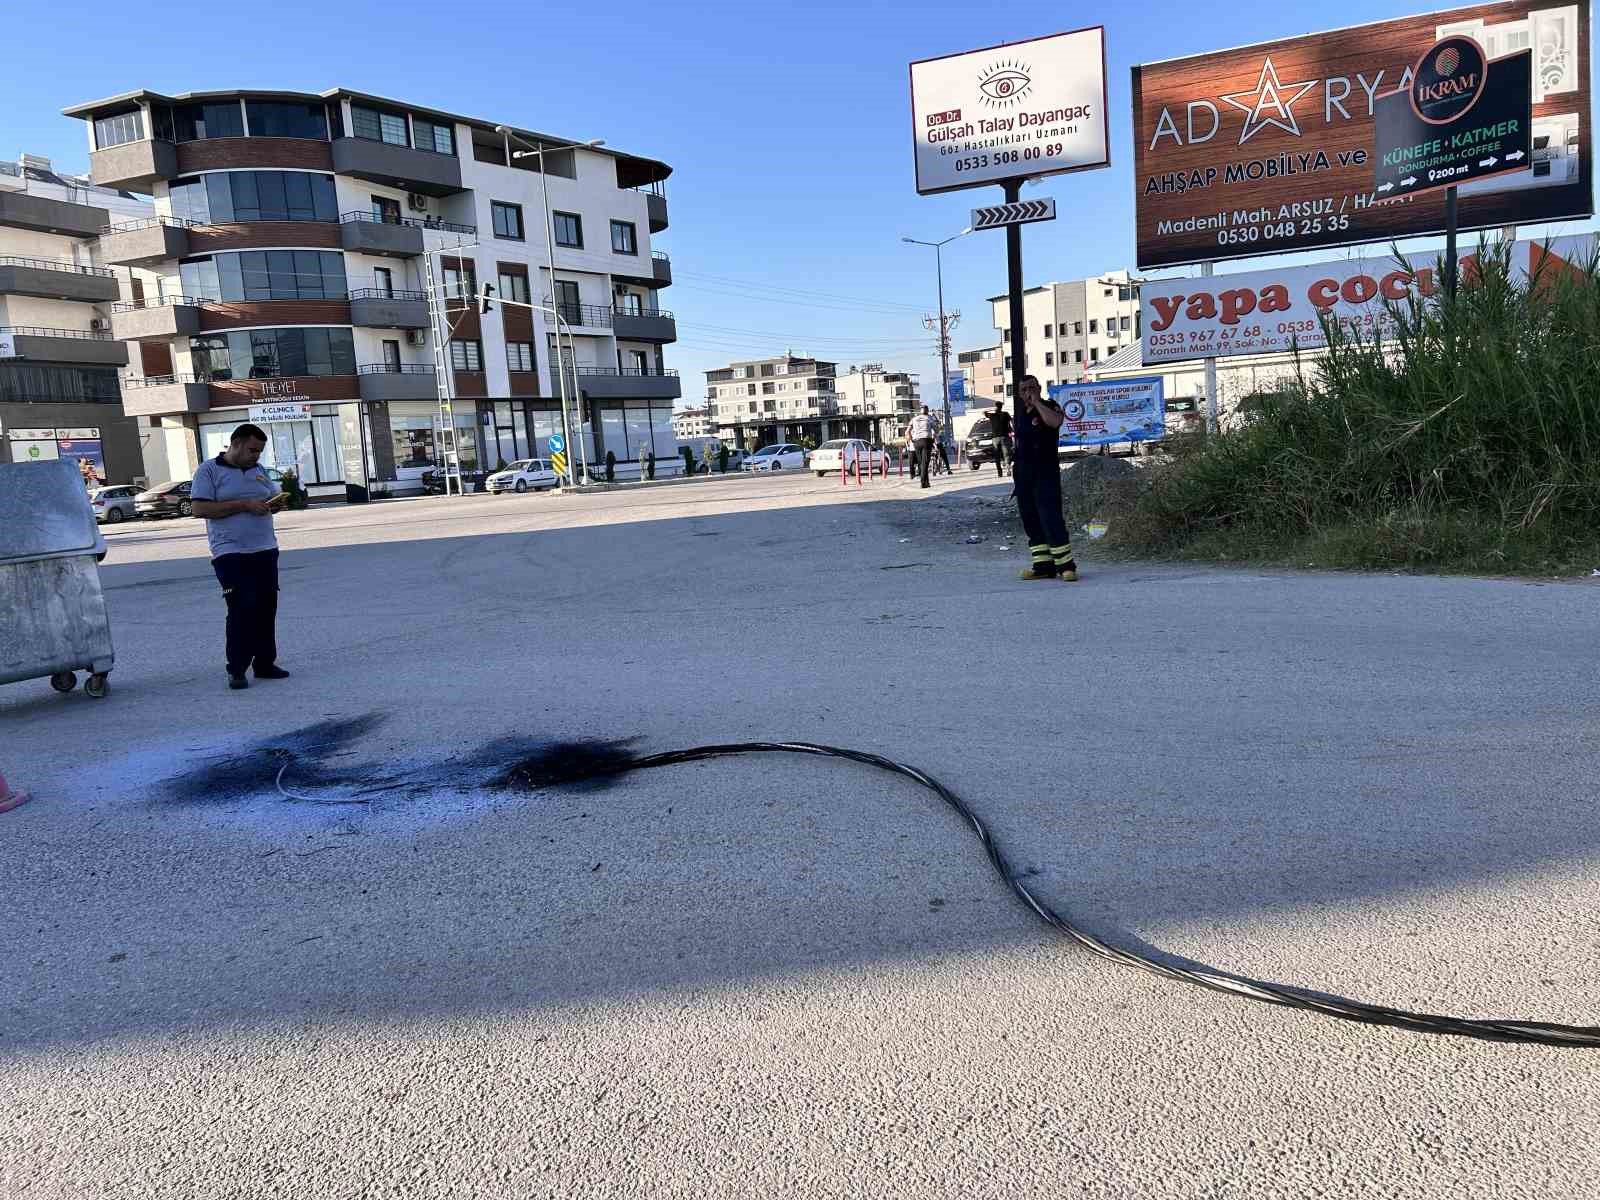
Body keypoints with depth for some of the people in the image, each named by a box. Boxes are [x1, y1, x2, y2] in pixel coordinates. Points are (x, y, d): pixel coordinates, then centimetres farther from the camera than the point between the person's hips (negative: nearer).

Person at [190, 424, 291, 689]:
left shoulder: (258, 470, 16)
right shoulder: (209, 470, -3)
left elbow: (272, 497, 26)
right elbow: (201, 508, -12)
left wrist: (277, 503, 0)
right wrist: (244, 505, -17)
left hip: (266, 551, 6)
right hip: (231, 553, -6)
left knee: (266, 609, 7)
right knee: (242, 610, -10)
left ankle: (265, 663, 17)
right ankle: (237, 670, -2)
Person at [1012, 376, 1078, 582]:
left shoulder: (1049, 406, -3)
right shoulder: (1021, 411, 16)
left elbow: (1054, 421, -28)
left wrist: (1037, 402, -17)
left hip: (1045, 472, -7)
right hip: (1023, 473, 7)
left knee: (1051, 518, -13)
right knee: (1030, 521, 6)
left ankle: (1065, 565, -9)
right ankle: (1043, 565, 12)